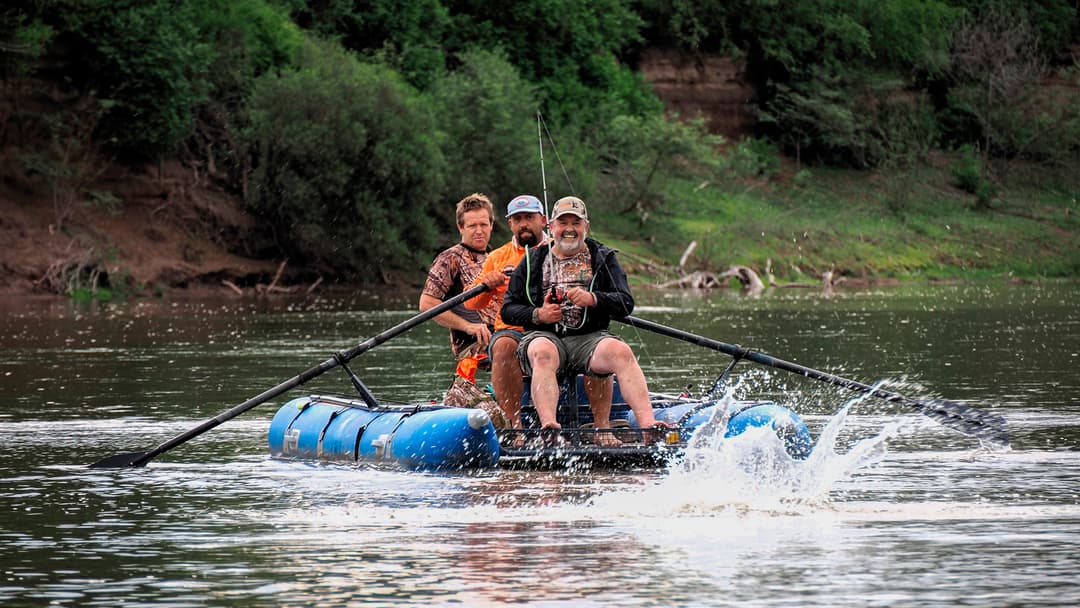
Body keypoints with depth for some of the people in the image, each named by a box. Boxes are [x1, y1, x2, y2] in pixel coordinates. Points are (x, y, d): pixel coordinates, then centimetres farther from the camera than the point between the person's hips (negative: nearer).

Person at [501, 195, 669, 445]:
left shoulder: (603, 258, 16)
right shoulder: (532, 262, 18)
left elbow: (626, 304, 4)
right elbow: (507, 310, 13)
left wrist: (593, 299, -16)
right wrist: (538, 315, -7)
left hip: (590, 338, 0)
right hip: (545, 336, 0)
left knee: (621, 352, -33)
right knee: (543, 354, -38)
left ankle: (647, 422, -48)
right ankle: (549, 425, -58)